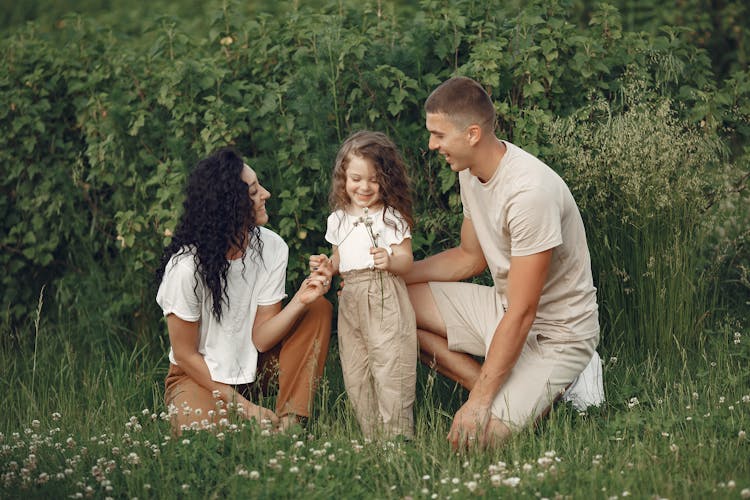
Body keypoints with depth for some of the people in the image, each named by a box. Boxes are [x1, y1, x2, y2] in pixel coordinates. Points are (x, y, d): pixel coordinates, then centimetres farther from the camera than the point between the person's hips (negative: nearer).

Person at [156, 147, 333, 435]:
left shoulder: (272, 247, -9)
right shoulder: (186, 266, -24)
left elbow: (261, 338, -11)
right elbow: (185, 354, -15)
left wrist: (300, 302, -29)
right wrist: (242, 406, -17)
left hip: (252, 367, 6)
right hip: (198, 376, -6)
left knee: (318, 309, -12)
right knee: (202, 430, -38)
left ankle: (288, 423, -15)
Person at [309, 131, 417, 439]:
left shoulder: (392, 217, 0)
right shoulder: (339, 219, 16)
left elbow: (406, 260, -4)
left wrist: (390, 261, -25)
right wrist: (326, 265, 6)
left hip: (386, 300, -5)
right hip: (350, 301, 5)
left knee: (389, 366, -10)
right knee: (355, 373, 4)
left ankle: (396, 433, -5)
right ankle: (370, 435, 11)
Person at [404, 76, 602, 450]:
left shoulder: (530, 192, -30)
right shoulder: (471, 172, -1)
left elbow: (522, 314, -28)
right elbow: (471, 257, 16)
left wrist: (479, 401, -27)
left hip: (554, 332, -9)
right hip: (502, 306, 9)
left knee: (475, 439, -24)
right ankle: (502, 393, -1)